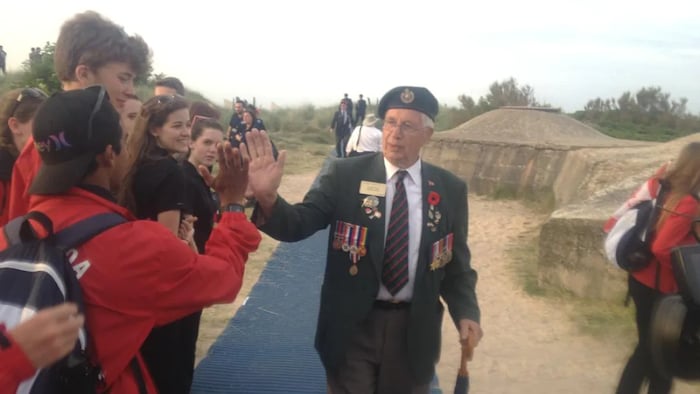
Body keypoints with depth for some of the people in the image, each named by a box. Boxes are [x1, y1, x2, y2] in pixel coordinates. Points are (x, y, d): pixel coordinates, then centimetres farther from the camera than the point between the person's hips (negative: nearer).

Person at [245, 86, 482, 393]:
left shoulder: (451, 190, -2)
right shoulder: (345, 175, -9)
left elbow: (456, 263, 4)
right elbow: (298, 225, -17)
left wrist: (466, 312, -11)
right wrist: (268, 197, -36)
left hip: (415, 329, 3)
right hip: (352, 326, -2)